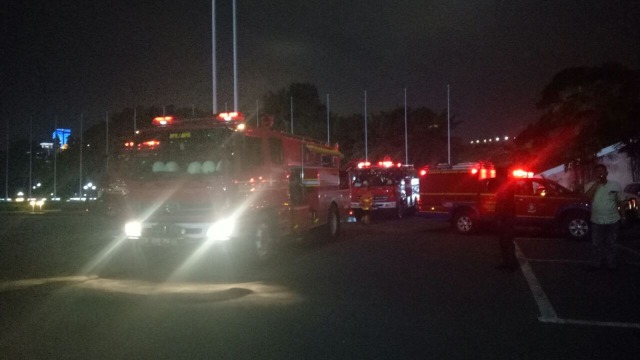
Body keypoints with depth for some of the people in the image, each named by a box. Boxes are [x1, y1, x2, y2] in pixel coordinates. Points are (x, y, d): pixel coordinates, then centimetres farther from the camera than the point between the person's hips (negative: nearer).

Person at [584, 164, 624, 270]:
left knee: (610, 244, 13)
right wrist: (596, 183, -22)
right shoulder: (590, 185, -5)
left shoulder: (615, 185, -3)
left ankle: (610, 263, 28)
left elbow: (619, 201, 9)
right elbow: (588, 197, -23)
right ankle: (598, 263, 24)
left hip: (613, 221, 0)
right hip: (596, 221, 0)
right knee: (597, 244, 9)